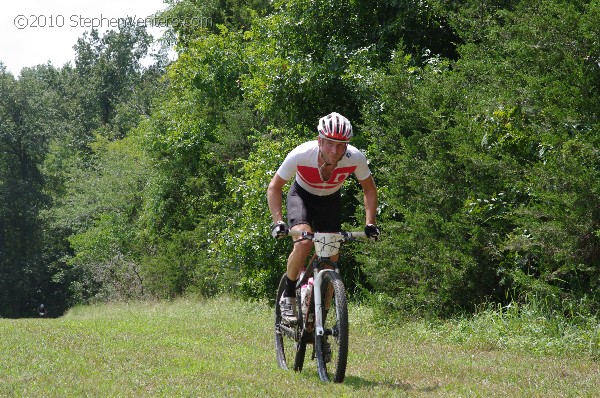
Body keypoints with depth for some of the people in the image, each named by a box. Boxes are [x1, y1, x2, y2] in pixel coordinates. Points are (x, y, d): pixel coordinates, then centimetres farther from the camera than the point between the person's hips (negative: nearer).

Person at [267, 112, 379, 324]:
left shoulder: (355, 159, -29)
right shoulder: (300, 155, -34)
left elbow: (369, 189, -9)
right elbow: (274, 187, -18)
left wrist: (370, 223, -20)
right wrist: (278, 221, -30)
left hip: (330, 200, 2)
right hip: (302, 195, -2)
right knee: (303, 242, -30)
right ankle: (288, 298, -9)